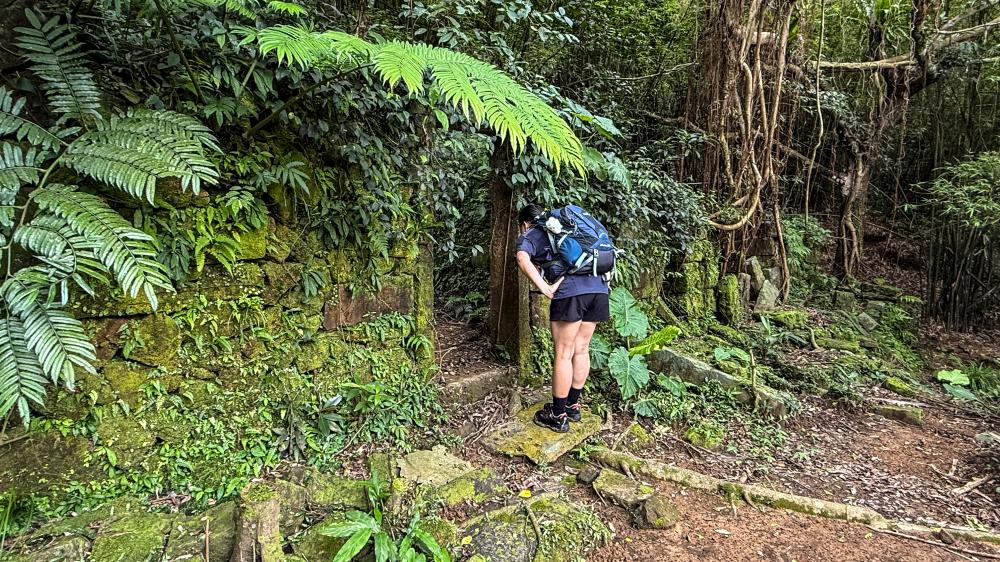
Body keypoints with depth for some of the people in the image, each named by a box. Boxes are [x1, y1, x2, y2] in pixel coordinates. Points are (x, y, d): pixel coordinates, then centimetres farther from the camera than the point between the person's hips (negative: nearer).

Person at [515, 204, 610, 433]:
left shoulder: (528, 236, 13)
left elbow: (523, 260, -10)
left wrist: (546, 290, -12)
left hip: (571, 291, -6)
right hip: (598, 286, 7)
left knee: (563, 354, 3)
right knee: (581, 349, 16)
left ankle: (558, 416, 12)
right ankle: (573, 405, 29)